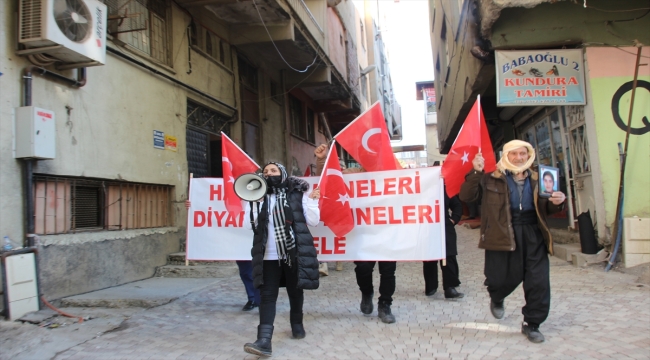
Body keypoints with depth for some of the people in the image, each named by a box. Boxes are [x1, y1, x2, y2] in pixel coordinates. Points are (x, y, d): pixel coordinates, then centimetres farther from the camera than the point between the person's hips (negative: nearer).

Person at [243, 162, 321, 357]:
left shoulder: (298, 194, 1)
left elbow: (313, 221, -1)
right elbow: (251, 225, 2)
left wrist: (311, 200, -13)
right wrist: (251, 202, -8)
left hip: (294, 253, -1)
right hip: (269, 256, 2)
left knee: (295, 292, 14)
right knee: (267, 296, -6)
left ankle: (297, 324, 38)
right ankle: (264, 341, -10)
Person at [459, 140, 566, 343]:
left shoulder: (536, 179, 13)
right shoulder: (492, 179, 1)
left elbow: (544, 210, 21)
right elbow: (466, 196, -7)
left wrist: (555, 203, -2)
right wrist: (476, 172, -18)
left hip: (533, 234, 3)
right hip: (503, 234, -3)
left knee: (538, 282, 1)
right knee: (505, 278, 3)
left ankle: (532, 324, 21)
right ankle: (496, 298, 40)